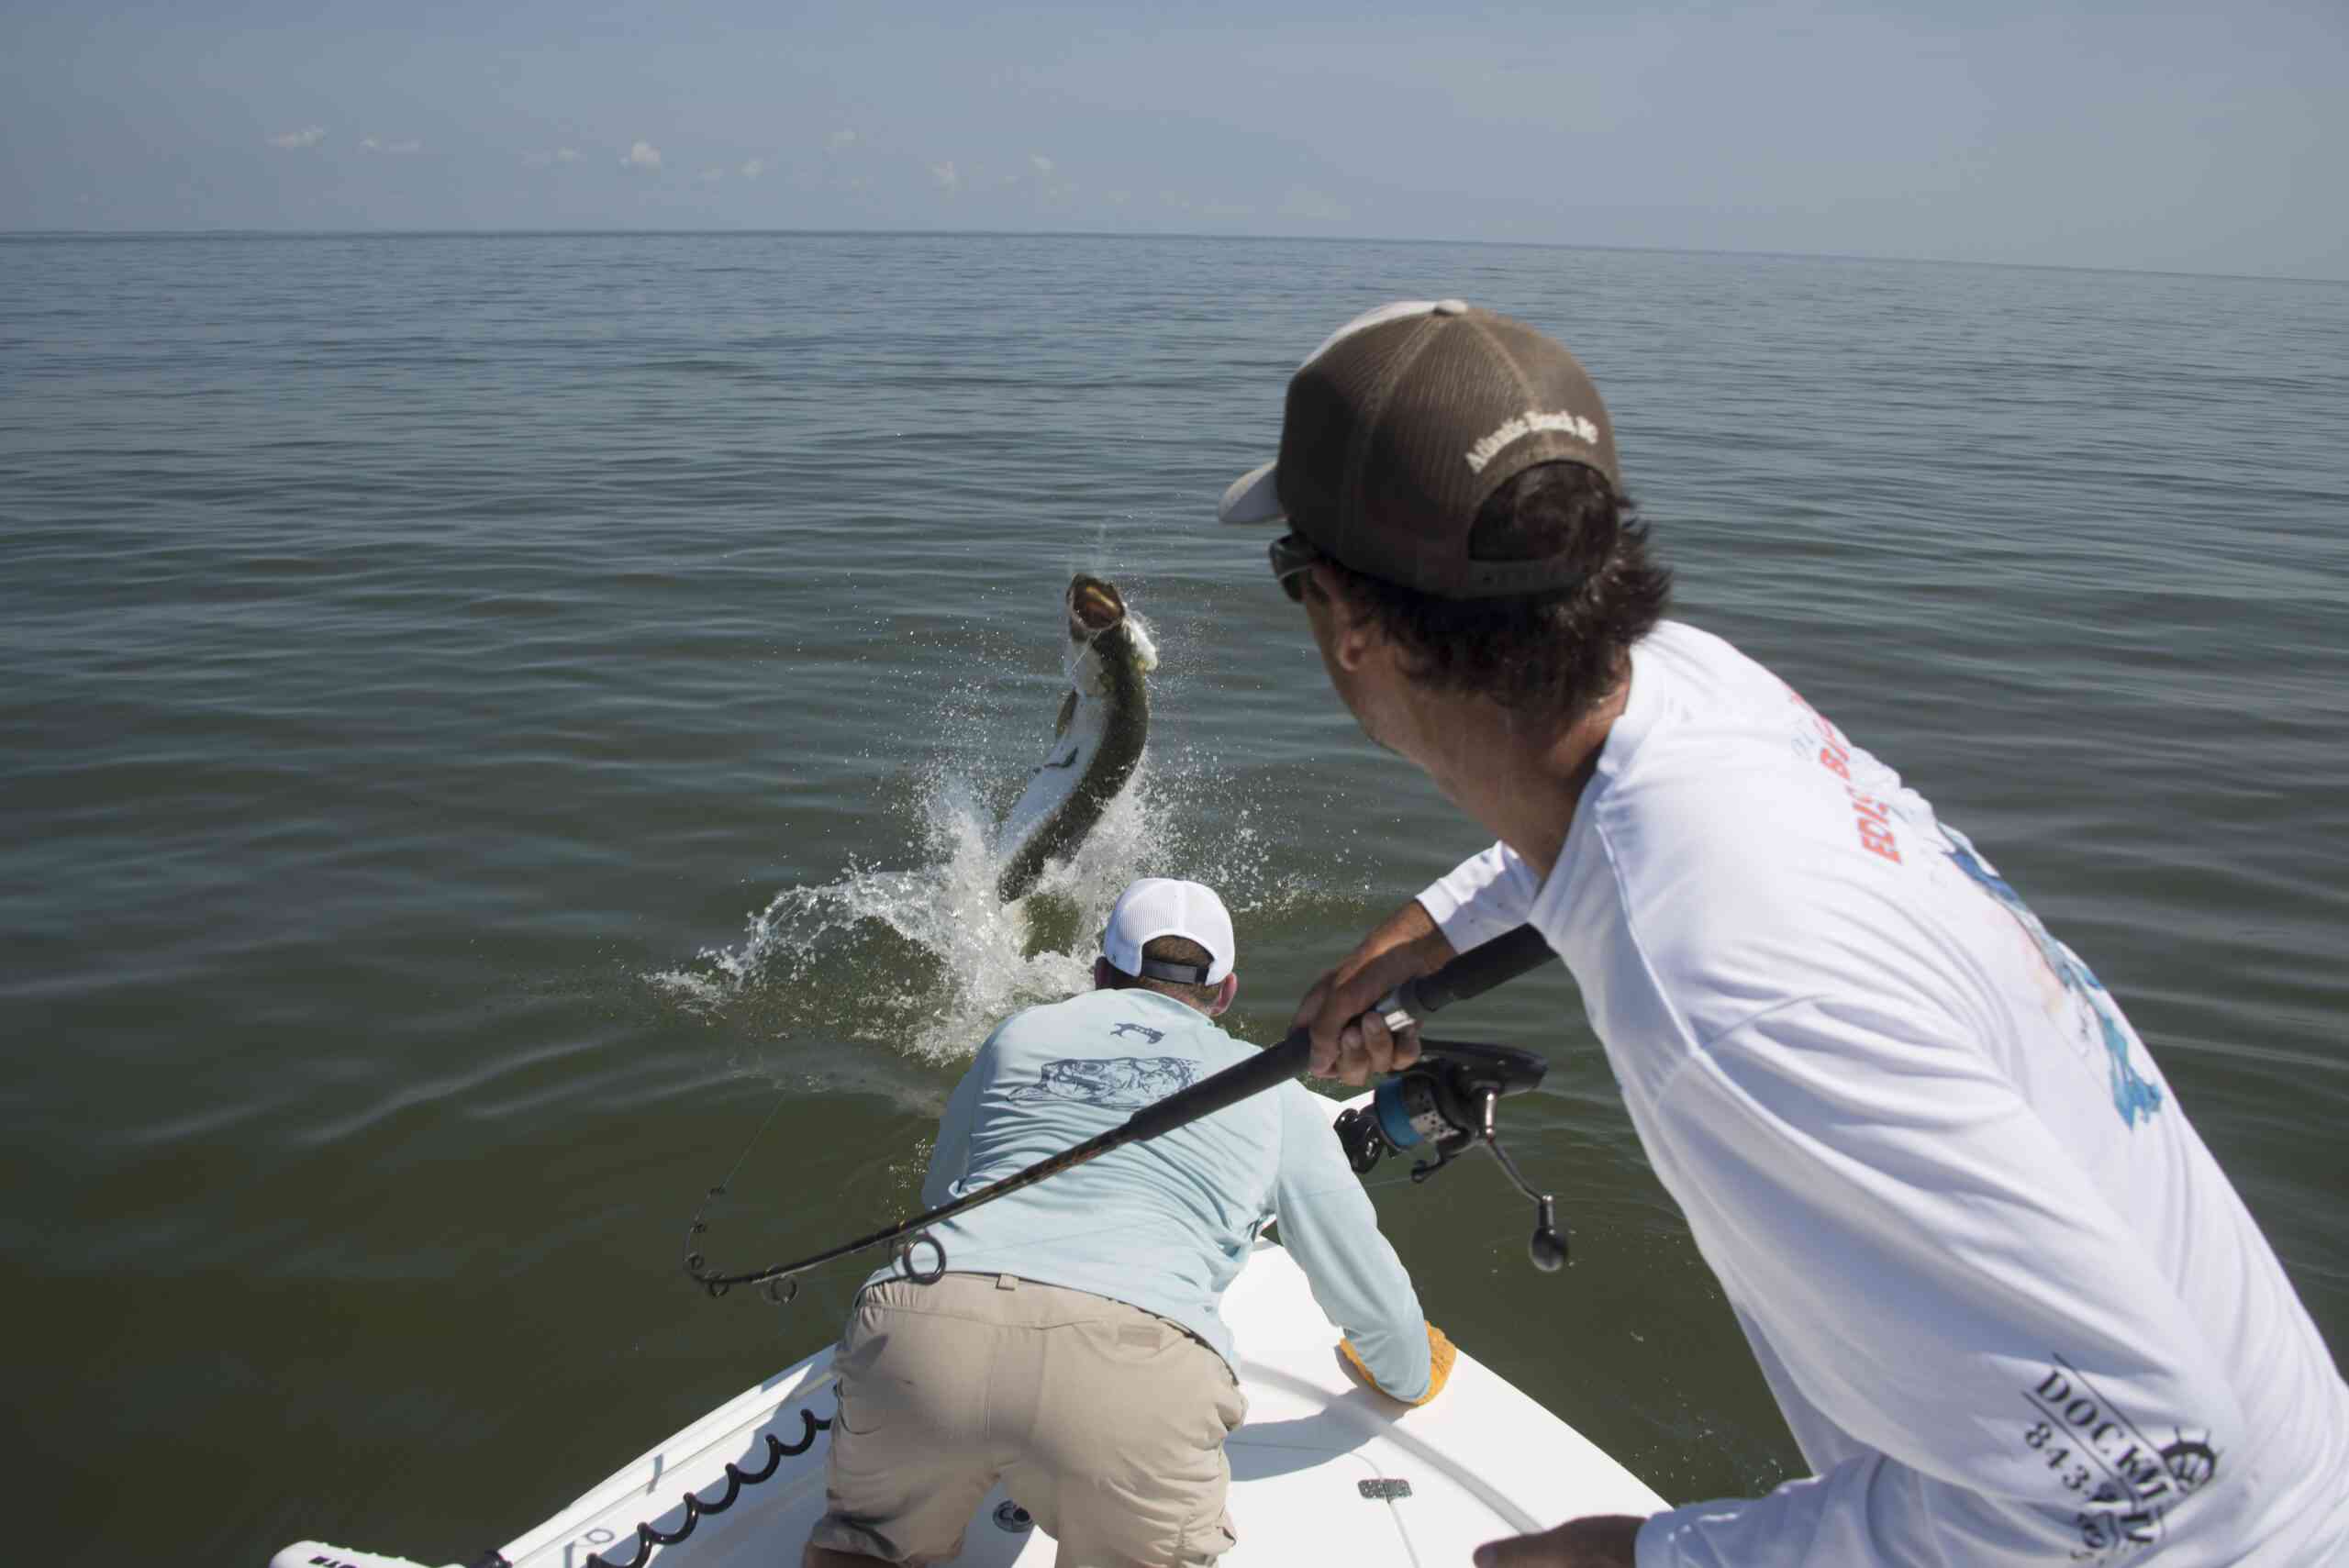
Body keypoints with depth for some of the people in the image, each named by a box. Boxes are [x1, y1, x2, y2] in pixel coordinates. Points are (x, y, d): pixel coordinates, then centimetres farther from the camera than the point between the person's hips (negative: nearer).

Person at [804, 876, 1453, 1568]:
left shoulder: (1021, 1034, 27)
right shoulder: (1274, 1094, 23)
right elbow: (1361, 1282, 31)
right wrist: (1411, 1376, 53)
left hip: (919, 1320, 2)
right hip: (1133, 1369, -2)